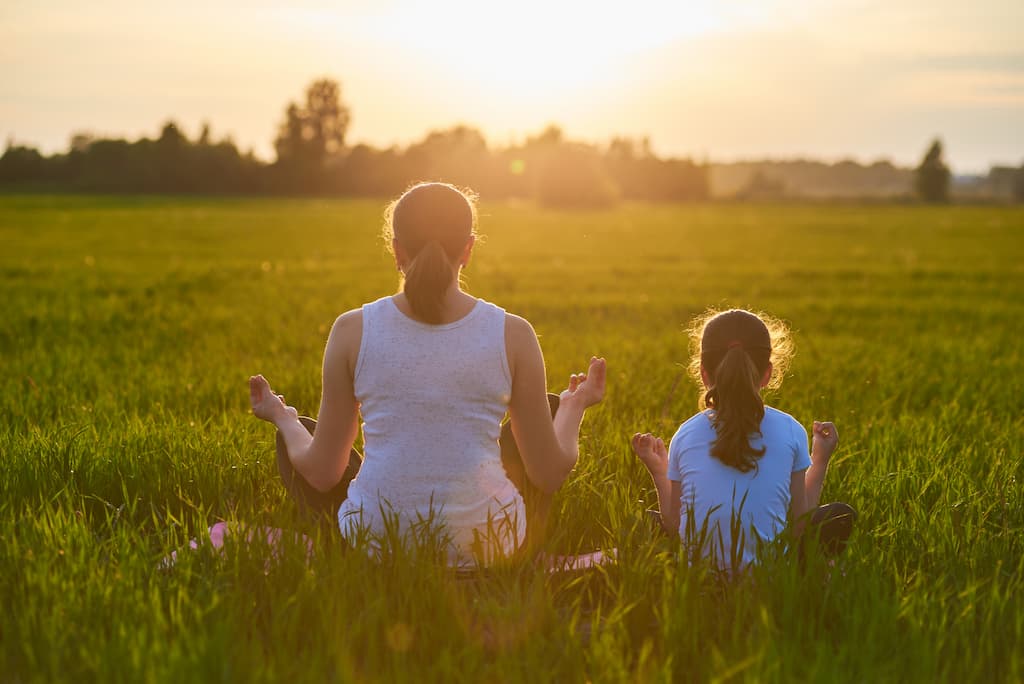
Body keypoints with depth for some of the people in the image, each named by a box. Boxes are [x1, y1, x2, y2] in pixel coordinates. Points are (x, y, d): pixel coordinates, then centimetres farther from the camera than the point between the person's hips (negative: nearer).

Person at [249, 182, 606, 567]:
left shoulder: (353, 330, -8)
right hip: (489, 548, 0)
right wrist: (574, 406, 20)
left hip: (374, 544, 1)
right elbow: (551, 473, -1)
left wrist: (283, 418, 21)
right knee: (549, 411, 27)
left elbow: (322, 474, 0)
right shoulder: (513, 334, -8)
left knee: (298, 435, 29)